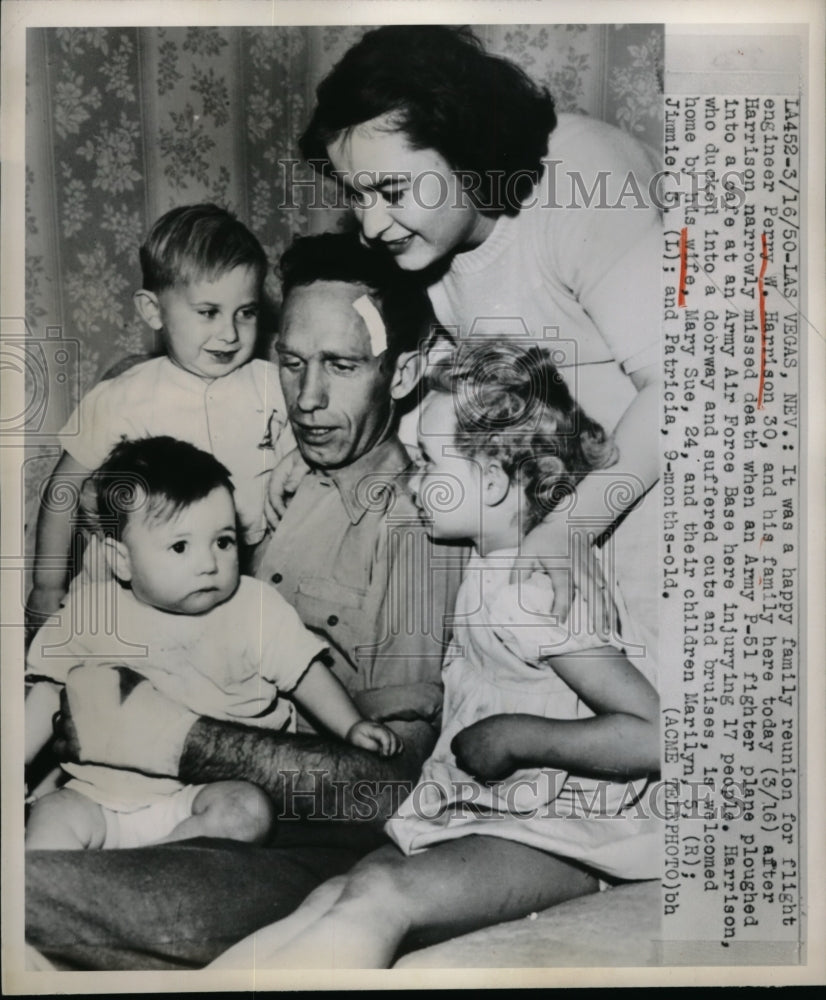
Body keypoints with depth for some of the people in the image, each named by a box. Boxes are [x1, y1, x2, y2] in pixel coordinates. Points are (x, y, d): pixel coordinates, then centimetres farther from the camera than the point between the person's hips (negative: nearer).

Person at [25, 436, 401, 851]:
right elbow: (48, 692, 10)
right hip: (106, 795, 1)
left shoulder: (255, 607, -1)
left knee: (248, 809, -28)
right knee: (53, 814, -23)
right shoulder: (90, 612, 1)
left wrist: (352, 727, -4)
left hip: (211, 789, -1)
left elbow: (306, 673, 7)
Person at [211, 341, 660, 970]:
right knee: (329, 904, -14)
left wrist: (515, 736, -19)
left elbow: (652, 735, -24)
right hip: (492, 817, 8)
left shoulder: (530, 592, -18)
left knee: (378, 895, -31)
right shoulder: (493, 571, 10)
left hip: (557, 838, -8)